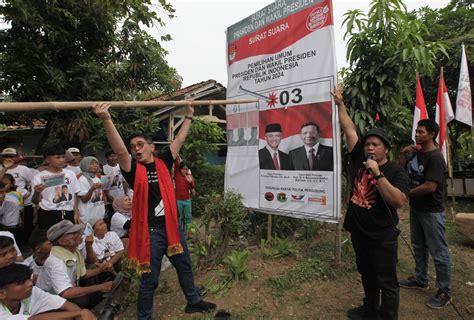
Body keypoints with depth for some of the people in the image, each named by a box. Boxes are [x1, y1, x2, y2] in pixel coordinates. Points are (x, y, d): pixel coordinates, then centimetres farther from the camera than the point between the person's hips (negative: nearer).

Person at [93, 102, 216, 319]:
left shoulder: (163, 163, 3)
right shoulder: (134, 169, -6)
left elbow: (179, 140, 9)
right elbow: (119, 150, -23)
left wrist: (188, 116, 13)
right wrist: (107, 120, -35)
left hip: (172, 225, 5)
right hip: (150, 231, -5)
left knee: (185, 267, 22)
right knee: (150, 279, 8)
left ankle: (193, 302, 44)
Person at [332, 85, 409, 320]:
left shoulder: (396, 171, -11)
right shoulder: (360, 160, 1)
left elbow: (398, 201, -25)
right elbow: (349, 130, 2)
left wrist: (377, 173, -28)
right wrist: (340, 104, 3)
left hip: (382, 237, -6)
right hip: (359, 232, 6)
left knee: (387, 282, 8)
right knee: (367, 276, 23)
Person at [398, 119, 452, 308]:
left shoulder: (435, 158, -19)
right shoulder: (415, 153, 5)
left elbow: (430, 187, -26)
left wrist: (407, 193, -12)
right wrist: (403, 155, -3)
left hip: (432, 212, -8)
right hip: (416, 208, 8)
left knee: (438, 252, 3)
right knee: (418, 247, 19)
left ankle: (444, 292, 17)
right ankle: (420, 279, 35)